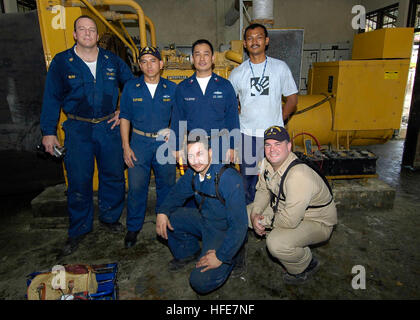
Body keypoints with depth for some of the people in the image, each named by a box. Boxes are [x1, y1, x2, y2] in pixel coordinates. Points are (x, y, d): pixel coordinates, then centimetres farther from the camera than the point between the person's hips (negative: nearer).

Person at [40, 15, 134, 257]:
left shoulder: (112, 61, 5)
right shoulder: (61, 62, 1)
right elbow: (51, 98, 2)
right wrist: (48, 131, -1)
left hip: (109, 127, 2)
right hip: (78, 130, -1)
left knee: (114, 176, 9)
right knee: (79, 181, 4)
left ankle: (110, 217, 31)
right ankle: (79, 230, 21)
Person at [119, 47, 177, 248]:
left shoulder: (171, 88, 3)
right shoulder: (131, 88, 2)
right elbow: (125, 118, 4)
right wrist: (126, 147, -2)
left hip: (165, 143, 1)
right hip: (139, 143, 0)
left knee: (166, 186, 9)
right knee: (136, 187, 1)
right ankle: (133, 228, 20)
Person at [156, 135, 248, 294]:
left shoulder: (229, 179, -30)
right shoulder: (193, 173, -7)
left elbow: (239, 225, -29)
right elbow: (177, 194, 10)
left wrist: (221, 257, -26)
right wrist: (162, 212, -10)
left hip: (225, 231, -7)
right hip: (204, 219, 7)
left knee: (200, 283, -18)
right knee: (168, 218, -5)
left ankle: (233, 257, 9)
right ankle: (188, 252, 18)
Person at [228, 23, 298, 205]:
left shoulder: (280, 67, 4)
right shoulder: (237, 72, 5)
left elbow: (292, 98, 9)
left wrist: (279, 119, 0)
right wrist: (236, 122, 3)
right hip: (247, 134, 1)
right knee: (249, 175, 8)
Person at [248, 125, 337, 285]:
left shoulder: (299, 175, -36)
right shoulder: (266, 163, -9)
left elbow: (290, 221, -36)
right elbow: (263, 190, 5)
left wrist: (263, 220, -19)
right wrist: (255, 214, -13)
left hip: (317, 222, -8)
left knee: (276, 244, -31)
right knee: (247, 212, 1)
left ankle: (307, 264, 3)